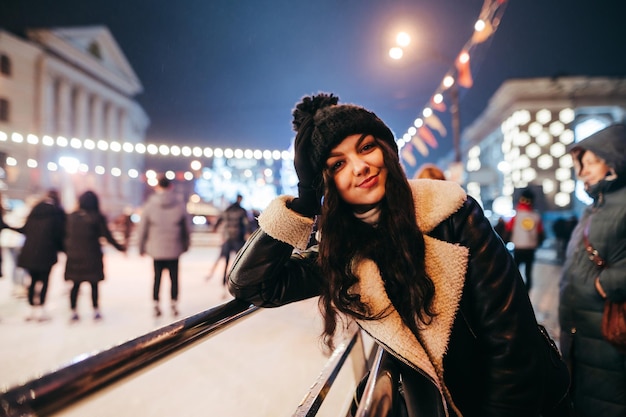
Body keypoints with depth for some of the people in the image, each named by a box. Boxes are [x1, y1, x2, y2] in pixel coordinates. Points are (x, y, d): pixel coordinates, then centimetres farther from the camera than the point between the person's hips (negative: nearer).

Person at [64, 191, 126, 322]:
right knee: (94, 284, 6)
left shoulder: (72, 216, 4)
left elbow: (67, 235, 8)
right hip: (92, 256, -3)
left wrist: (67, 251, 19)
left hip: (74, 256, 4)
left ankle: (73, 312, 13)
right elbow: (107, 236, -5)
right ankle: (96, 311, 10)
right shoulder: (97, 217, -8)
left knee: (76, 285, 10)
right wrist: (120, 247, 6)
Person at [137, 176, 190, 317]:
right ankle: (174, 305, 15)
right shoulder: (180, 206, -4)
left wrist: (142, 247, 12)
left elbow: (142, 229, 0)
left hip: (156, 250, 0)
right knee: (174, 277, 10)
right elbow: (186, 228, 4)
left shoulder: (149, 206, -5)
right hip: (174, 250, 0)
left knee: (157, 277, 12)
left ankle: (156, 305, 17)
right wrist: (185, 245, 18)